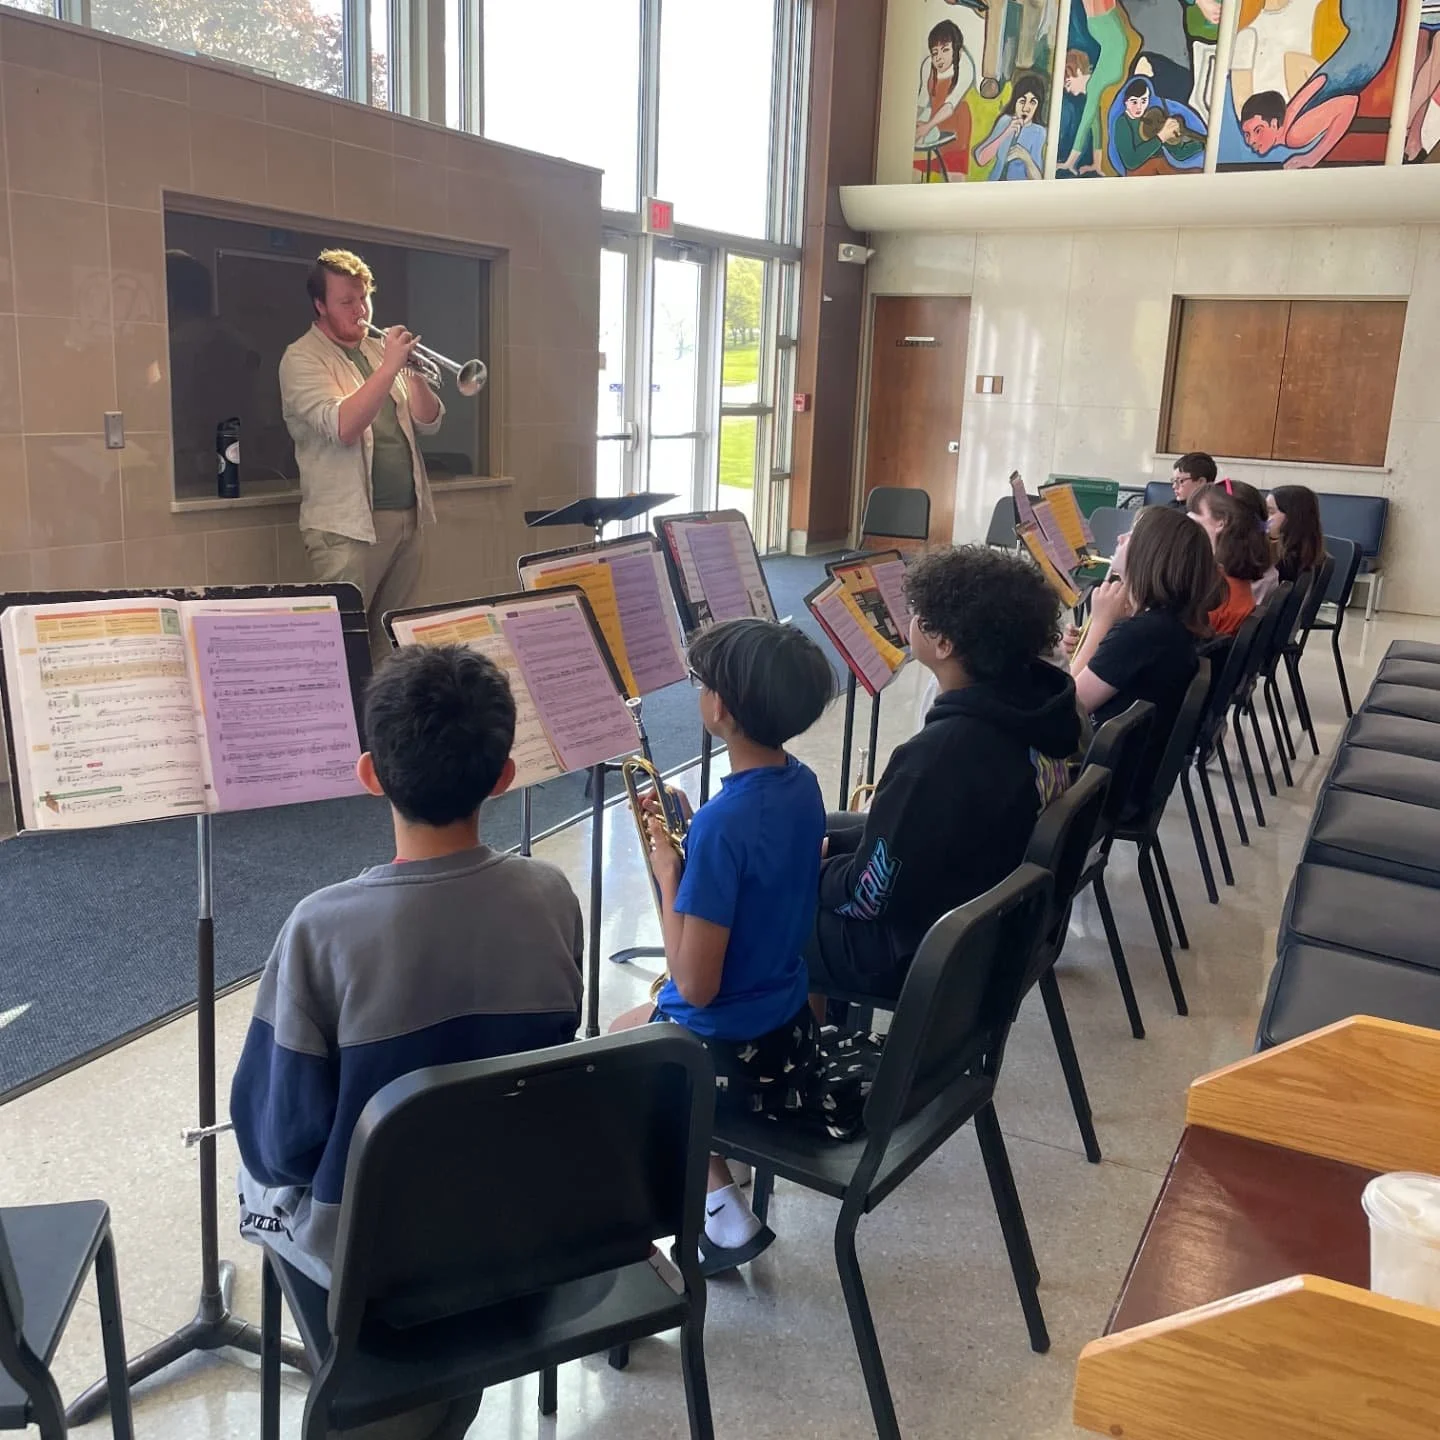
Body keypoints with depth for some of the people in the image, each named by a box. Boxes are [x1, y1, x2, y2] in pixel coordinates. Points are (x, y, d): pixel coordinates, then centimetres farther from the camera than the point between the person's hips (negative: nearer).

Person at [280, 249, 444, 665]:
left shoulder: (378, 350, 17)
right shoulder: (302, 358, -3)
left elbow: (428, 423, 11)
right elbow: (342, 426, -20)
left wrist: (413, 372, -5)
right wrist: (390, 366, -19)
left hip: (407, 517, 7)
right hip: (348, 524, -6)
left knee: (391, 639, 10)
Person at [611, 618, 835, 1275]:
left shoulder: (722, 823, -30)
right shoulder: (802, 785, -4)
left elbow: (695, 986, -25)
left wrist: (668, 872, -17)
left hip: (727, 1051, -7)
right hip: (792, 1030, 8)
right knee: (639, 1023, 31)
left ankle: (725, 1214, 18)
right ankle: (719, 1194, 23)